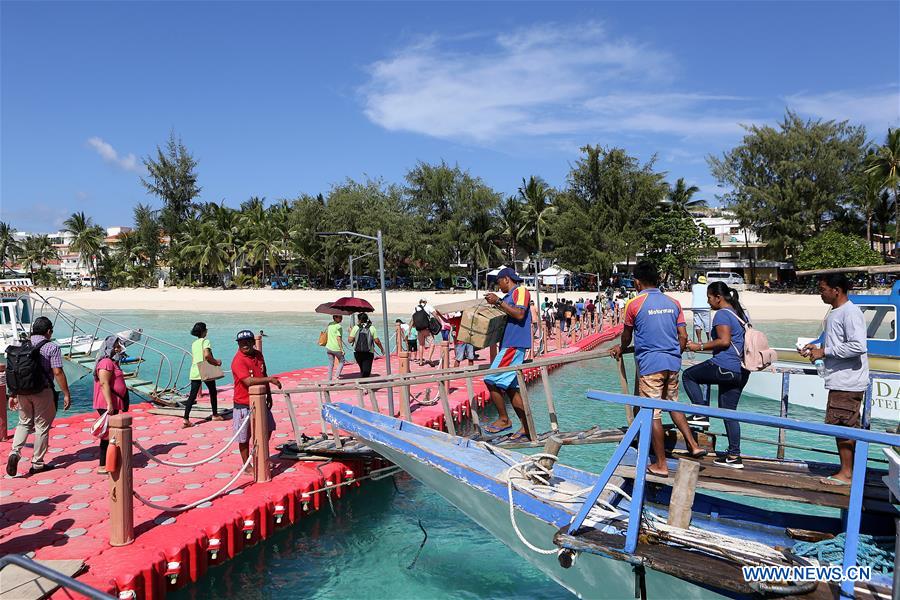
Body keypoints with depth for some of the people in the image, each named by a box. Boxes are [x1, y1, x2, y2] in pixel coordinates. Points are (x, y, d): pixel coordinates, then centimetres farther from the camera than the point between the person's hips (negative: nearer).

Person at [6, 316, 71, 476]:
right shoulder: (52, 348, -9)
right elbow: (58, 372, -14)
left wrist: (13, 394, 16)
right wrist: (66, 394, -8)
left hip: (23, 391, 5)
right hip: (43, 392, -5)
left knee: (24, 423, 21)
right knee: (42, 427, 7)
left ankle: (15, 452, -1)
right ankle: (37, 464, 14)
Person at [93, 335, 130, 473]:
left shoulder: (112, 362, 18)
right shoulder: (106, 363, -15)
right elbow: (104, 384, -23)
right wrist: (109, 404, -27)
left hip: (113, 404, 10)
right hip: (107, 405, -10)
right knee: (108, 434, -7)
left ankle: (109, 461, 24)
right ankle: (102, 466, -3)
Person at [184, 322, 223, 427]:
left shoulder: (194, 344, 13)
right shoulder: (205, 341, -9)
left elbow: (193, 359, 17)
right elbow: (207, 355, -24)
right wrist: (216, 362, -11)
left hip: (194, 372, 5)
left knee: (192, 395, 1)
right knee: (212, 393, 15)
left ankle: (186, 419, -10)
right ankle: (215, 415, 26)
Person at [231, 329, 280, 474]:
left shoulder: (259, 355, 3)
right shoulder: (238, 360, -21)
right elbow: (248, 381, -32)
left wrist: (269, 395, 17)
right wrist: (270, 379, -31)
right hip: (243, 405, -8)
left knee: (267, 430, 21)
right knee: (244, 437, 5)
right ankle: (247, 466, 21)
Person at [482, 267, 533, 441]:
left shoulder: (521, 291, -5)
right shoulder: (508, 296, 23)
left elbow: (519, 314, -20)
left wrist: (498, 302, -17)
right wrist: (494, 304, 14)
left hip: (514, 345, -10)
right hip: (509, 344, 10)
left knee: (492, 381, -12)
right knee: (510, 388, 8)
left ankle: (504, 419, 0)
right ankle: (526, 428, 11)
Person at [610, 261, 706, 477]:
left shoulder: (634, 304, -5)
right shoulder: (673, 303, 7)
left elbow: (627, 336, 9)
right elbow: (683, 337, 8)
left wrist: (620, 349, 29)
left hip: (650, 365, -5)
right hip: (673, 363, 6)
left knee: (653, 414, 2)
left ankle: (661, 465, 9)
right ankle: (693, 446, 19)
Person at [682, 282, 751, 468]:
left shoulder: (722, 314, -10)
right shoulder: (741, 312, 19)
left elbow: (724, 341, -20)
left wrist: (700, 347, -13)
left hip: (724, 367, -9)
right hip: (741, 371, 9)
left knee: (688, 375, 10)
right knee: (729, 411, 12)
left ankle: (702, 414, 0)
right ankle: (734, 456, 14)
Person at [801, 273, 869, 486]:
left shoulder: (850, 313, -16)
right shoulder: (834, 313, 15)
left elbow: (858, 346, -25)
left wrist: (824, 352, -19)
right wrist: (818, 347, 9)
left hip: (848, 383, -10)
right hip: (839, 381, 10)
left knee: (842, 427, -4)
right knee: (849, 428, 15)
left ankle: (846, 473, 6)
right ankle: (851, 470, 24)